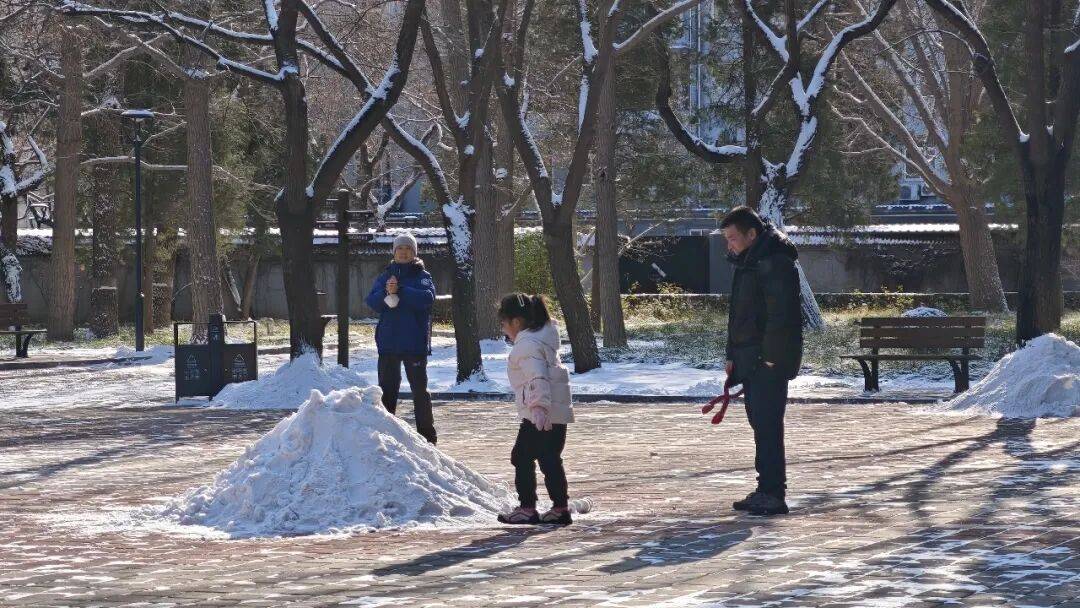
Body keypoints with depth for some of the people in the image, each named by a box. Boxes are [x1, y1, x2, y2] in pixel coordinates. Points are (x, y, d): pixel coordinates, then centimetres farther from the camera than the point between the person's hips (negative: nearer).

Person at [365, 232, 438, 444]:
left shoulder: (422, 276, 2)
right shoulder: (385, 277, 11)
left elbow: (427, 298, -17)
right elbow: (372, 301, -2)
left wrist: (400, 291, -21)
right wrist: (386, 292, -21)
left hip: (415, 343, -3)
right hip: (388, 343, 3)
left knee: (419, 388, 1)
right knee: (386, 388, 7)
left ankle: (427, 433, 8)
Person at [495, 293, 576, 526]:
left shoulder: (528, 344, -15)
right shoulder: (544, 336, 17)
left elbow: (537, 377, -28)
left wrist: (539, 406, -37)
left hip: (539, 415, -10)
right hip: (558, 413, 10)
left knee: (522, 457, -2)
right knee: (550, 459, 15)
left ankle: (527, 508, 0)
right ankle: (561, 508, 17)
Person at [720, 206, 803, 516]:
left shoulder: (775, 263, -15)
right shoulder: (748, 263, 18)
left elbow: (780, 315, -21)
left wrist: (771, 357, -22)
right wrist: (733, 356, 19)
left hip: (769, 362, -10)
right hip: (750, 361, 10)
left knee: (767, 424, -11)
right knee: (760, 423, 12)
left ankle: (773, 494, -10)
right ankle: (767, 490, 18)